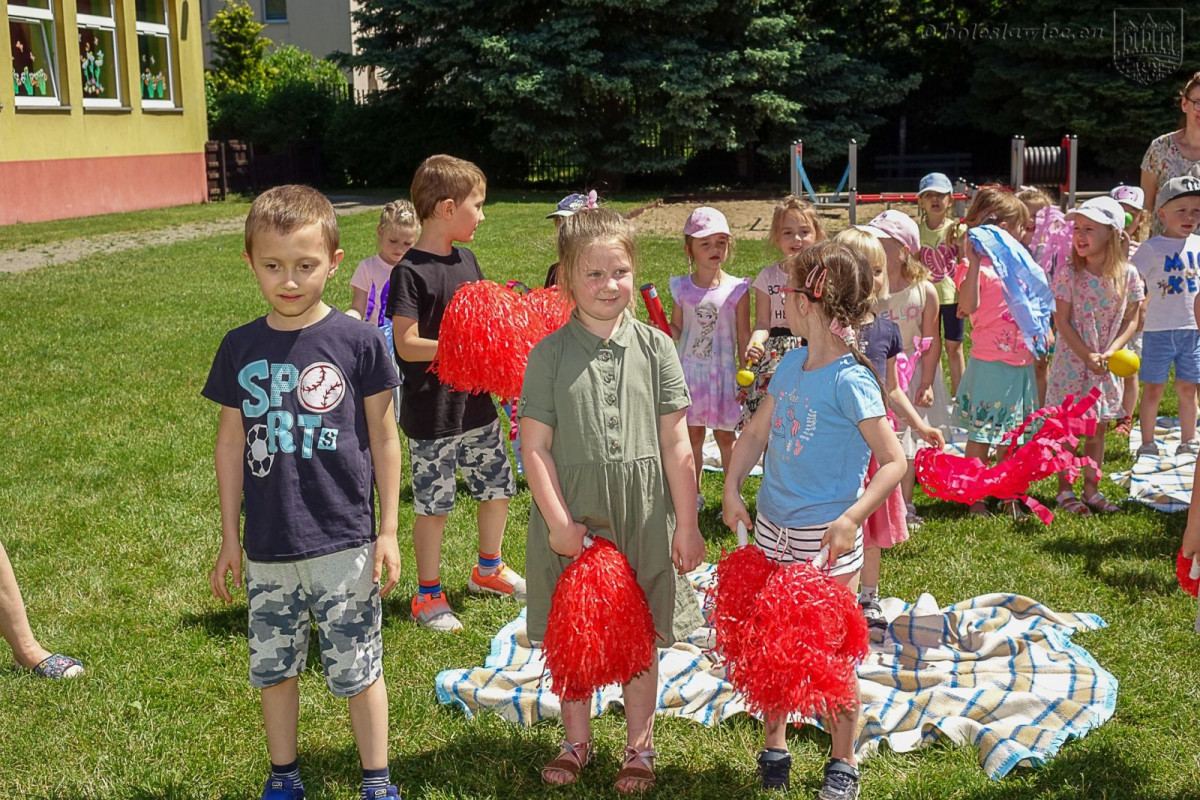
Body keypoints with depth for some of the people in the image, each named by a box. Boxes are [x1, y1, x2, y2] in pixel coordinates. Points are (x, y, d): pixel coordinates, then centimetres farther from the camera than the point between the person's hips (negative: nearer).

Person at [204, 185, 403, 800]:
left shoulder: (358, 341, -8)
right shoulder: (240, 349, 0)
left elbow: (383, 437, -1)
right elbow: (231, 441, 7)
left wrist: (388, 530, -1)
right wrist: (230, 537, 9)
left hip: (344, 542, -3)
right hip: (267, 548, 3)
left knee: (358, 669, 7)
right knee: (273, 668, 16)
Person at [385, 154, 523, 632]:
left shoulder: (466, 260, 8)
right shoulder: (410, 271, -16)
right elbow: (407, 345, -20)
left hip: (476, 404, 8)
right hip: (432, 415, -7)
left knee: (497, 488, 17)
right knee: (433, 505, 5)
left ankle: (488, 569, 39)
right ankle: (427, 595, 22)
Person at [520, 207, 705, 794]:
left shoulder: (655, 348, -1)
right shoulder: (549, 354, -5)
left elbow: (675, 444, 1)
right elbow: (535, 446, -5)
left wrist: (686, 524, 1)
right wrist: (559, 521, -10)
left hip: (643, 515, 1)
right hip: (572, 515, 0)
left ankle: (639, 747, 30)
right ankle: (576, 741, 34)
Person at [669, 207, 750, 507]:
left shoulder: (737, 289, -7)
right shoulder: (683, 288, -1)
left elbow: (744, 336, -2)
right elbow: (676, 329, 7)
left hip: (722, 372, -2)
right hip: (690, 370, 2)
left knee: (725, 437, 8)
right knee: (693, 436, 12)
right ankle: (694, 494, 26)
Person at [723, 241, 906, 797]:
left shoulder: (850, 381, -17)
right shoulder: (790, 365, 3)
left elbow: (894, 461, -18)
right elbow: (755, 434, 12)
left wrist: (852, 518, -26)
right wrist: (732, 489, 1)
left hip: (825, 538, -6)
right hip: (772, 527, 6)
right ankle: (775, 747, 32)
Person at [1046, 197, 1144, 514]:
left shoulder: (1128, 274, -6)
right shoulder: (1068, 274, -11)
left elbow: (1131, 320, -2)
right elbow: (1062, 322, -11)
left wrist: (1110, 352, -16)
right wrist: (1087, 356, -19)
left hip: (1108, 366, 3)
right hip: (1072, 363, -2)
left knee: (1098, 429, 12)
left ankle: (1091, 489, 24)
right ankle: (1065, 490, 17)